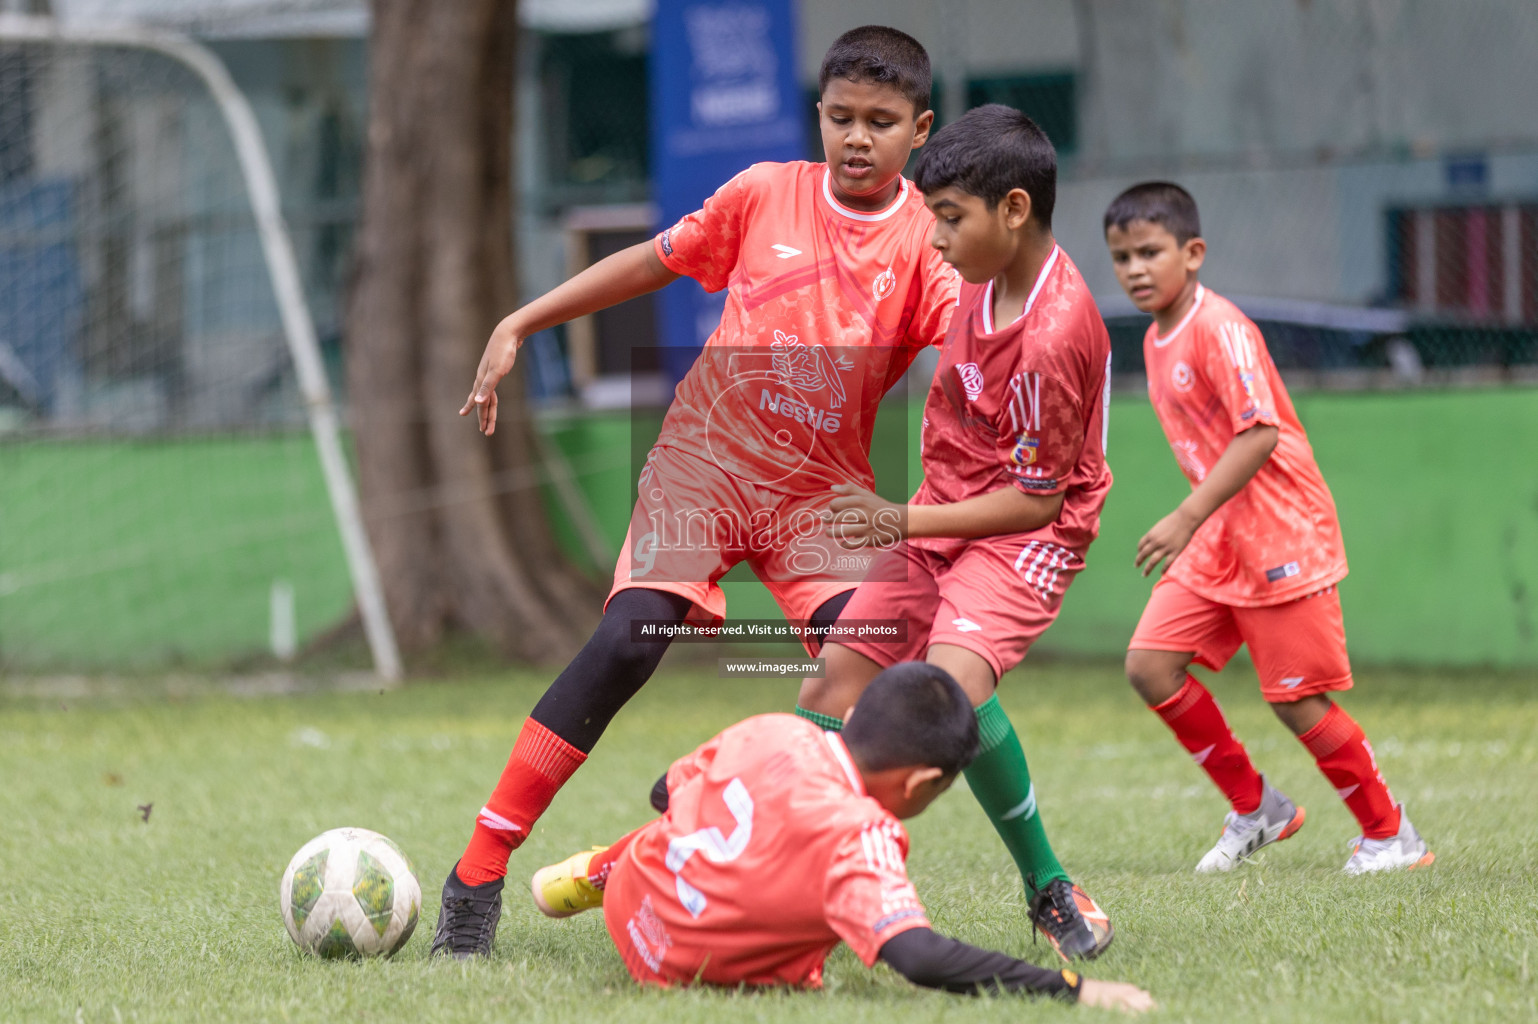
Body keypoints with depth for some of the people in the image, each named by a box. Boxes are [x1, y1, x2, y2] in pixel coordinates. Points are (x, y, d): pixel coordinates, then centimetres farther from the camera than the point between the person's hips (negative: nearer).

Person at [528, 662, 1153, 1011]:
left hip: (630, 898, 6)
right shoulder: (860, 839, -32)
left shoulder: (773, 732, -12)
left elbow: (670, 792, 8)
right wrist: (1072, 991, -42)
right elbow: (918, 956, -44)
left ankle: (594, 874, 42)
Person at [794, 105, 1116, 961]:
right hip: (942, 518, 9)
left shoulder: (1055, 333, -27)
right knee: (837, 683, 9)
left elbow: (1036, 501, -22)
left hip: (1025, 537, -9)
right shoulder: (987, 278, -1)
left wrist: (908, 522, -21)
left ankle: (1049, 887, -17)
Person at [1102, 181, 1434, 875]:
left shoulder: (1219, 328, -17)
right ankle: (1255, 808, 11)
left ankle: (1390, 835, 13)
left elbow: (1260, 433, -25)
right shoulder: (1158, 340, 11)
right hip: (1216, 538, 9)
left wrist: (1187, 518, -27)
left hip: (1281, 533, -9)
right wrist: (1197, 523, 18)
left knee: (1297, 701, -5)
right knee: (1150, 664, -3)